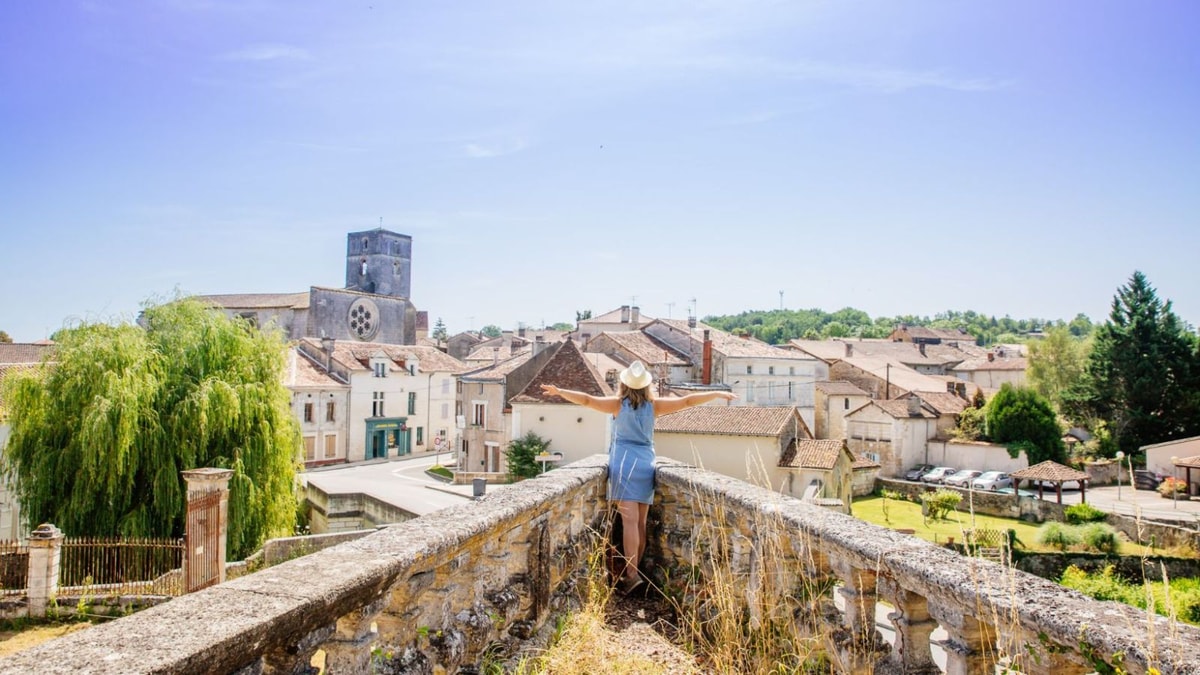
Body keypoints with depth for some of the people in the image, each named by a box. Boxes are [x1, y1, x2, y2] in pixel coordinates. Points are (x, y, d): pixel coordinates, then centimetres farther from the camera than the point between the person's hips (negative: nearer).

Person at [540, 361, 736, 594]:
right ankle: (634, 571, 15)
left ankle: (631, 574, -18)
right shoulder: (654, 405, 4)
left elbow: (587, 400, -11)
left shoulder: (618, 404, -2)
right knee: (641, 523, 9)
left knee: (629, 521, -10)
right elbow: (687, 401, 5)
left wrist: (559, 391, -6)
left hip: (624, 464, -3)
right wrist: (718, 394, 13)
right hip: (646, 464, 3)